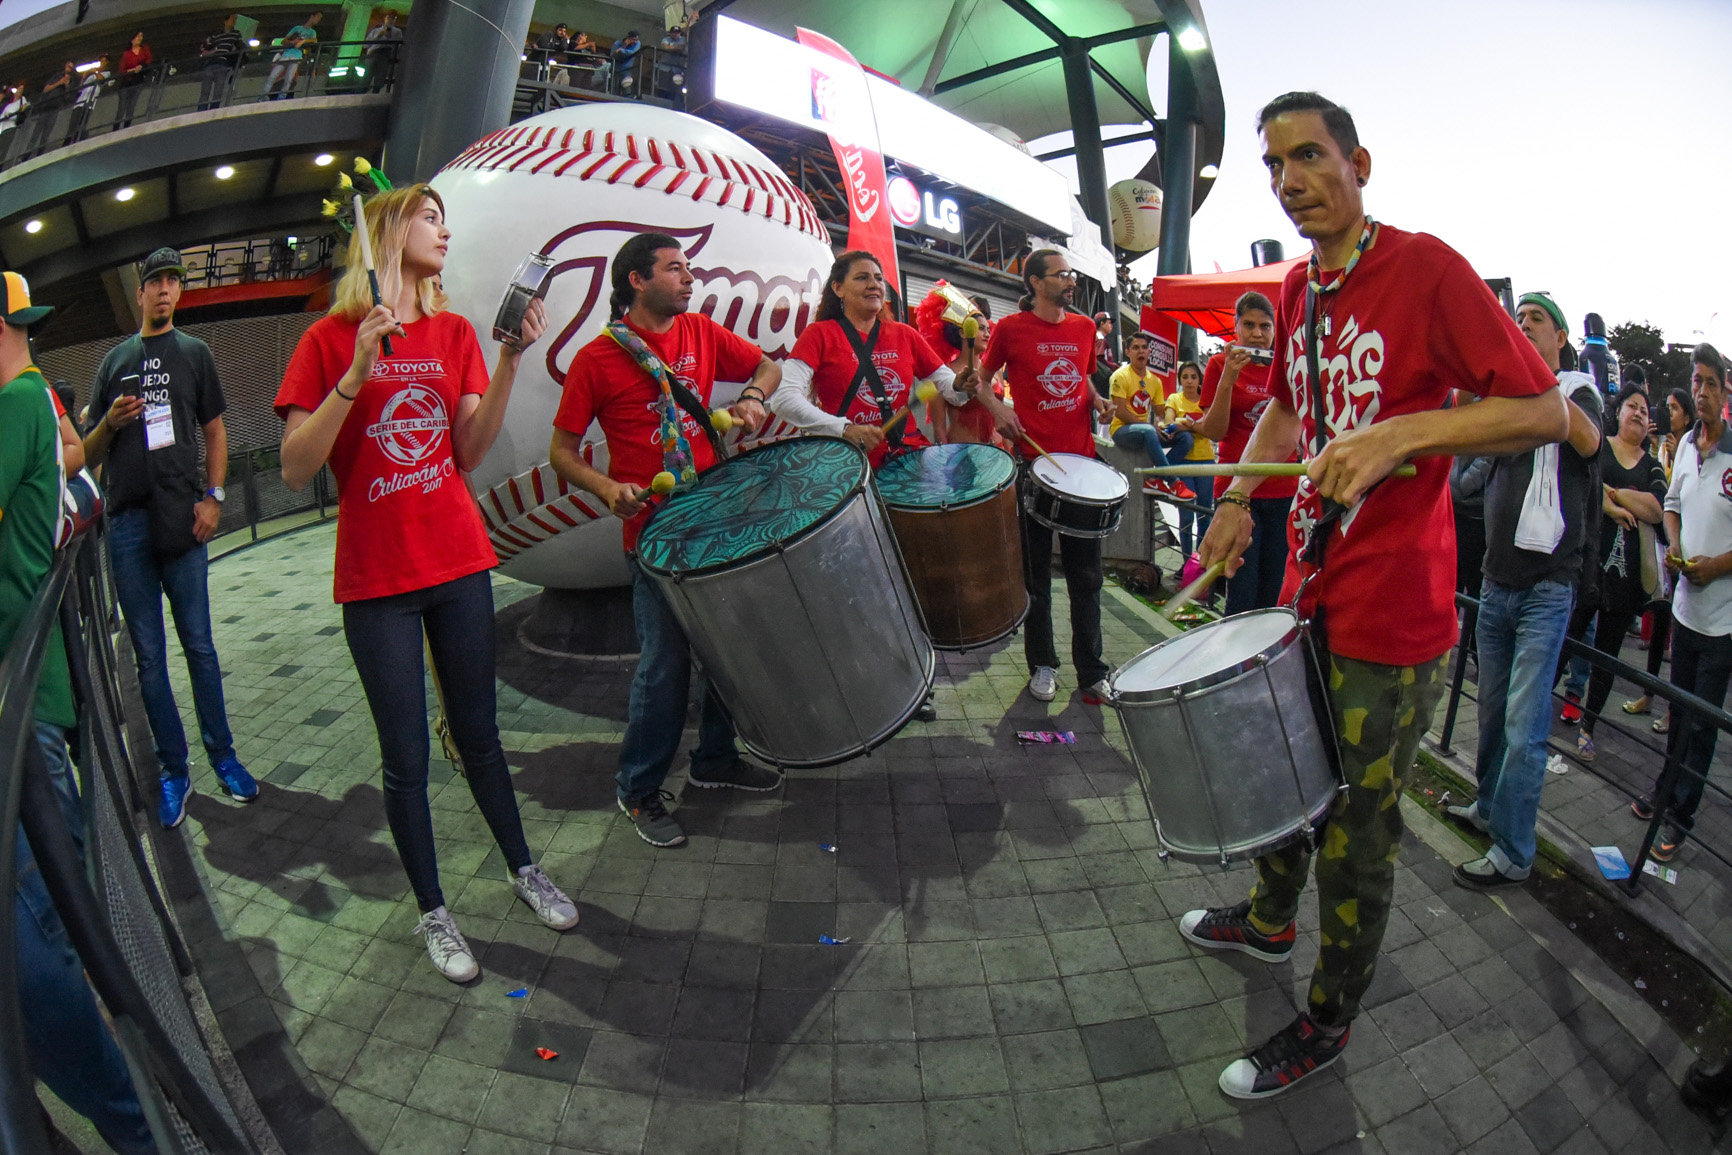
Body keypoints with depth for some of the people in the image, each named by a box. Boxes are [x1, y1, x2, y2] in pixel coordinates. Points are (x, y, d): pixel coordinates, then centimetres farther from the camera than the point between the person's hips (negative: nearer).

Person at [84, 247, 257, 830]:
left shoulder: (194, 352, 11)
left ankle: (222, 754, 13)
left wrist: (213, 497, -3)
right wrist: (110, 422, -6)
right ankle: (174, 770, 11)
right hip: (126, 522, 2)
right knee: (148, 656, 4)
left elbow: (214, 431, 10)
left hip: (182, 517, -2)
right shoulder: (115, 360, 14)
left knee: (199, 645, 1)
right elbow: (88, 454, 16)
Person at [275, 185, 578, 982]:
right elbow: (295, 471, -11)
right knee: (406, 759, 7)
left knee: (479, 734, 15)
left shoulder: (454, 333, 5)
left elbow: (472, 452, -1)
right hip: (377, 582, -3)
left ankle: (523, 870, 33)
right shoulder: (330, 339, -4)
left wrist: (508, 362, -11)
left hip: (459, 563, 3)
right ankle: (433, 913, 25)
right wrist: (357, 373, -20)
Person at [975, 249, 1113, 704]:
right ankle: (1042, 665, 20)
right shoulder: (1011, 329, -1)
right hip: (1034, 461, -3)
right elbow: (981, 381, 8)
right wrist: (998, 409, -11)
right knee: (1036, 574, 7)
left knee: (1086, 575, 7)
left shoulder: (1084, 327, 11)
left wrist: (1097, 400, 5)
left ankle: (1091, 672, 16)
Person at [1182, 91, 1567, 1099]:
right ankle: (1270, 919, 50)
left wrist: (1399, 433, -30)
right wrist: (1240, 500, 9)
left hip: (1393, 618, -7)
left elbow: (1546, 411, -17)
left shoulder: (1426, 268, -14)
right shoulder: (1298, 291, 8)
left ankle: (1327, 1024, 27)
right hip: (1310, 589, 8)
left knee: (1354, 836, 6)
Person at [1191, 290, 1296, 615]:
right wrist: (1227, 379, -17)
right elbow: (1214, 432, -7)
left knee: (1272, 594, 6)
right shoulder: (1221, 364, 1)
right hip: (1238, 490, -4)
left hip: (1283, 491, 4)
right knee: (1242, 596, -6)